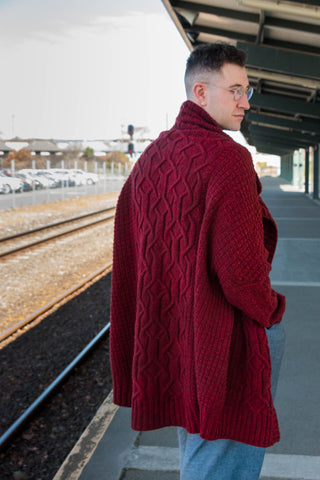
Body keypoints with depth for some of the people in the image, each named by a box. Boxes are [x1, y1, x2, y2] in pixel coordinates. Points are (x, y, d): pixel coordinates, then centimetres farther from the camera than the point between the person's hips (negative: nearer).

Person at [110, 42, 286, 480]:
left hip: (167, 331, 8)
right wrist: (270, 309, -7)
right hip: (225, 336, -8)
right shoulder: (227, 158, -21)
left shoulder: (150, 158, 6)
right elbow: (241, 268, -26)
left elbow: (128, 252, 11)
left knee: (193, 438, 26)